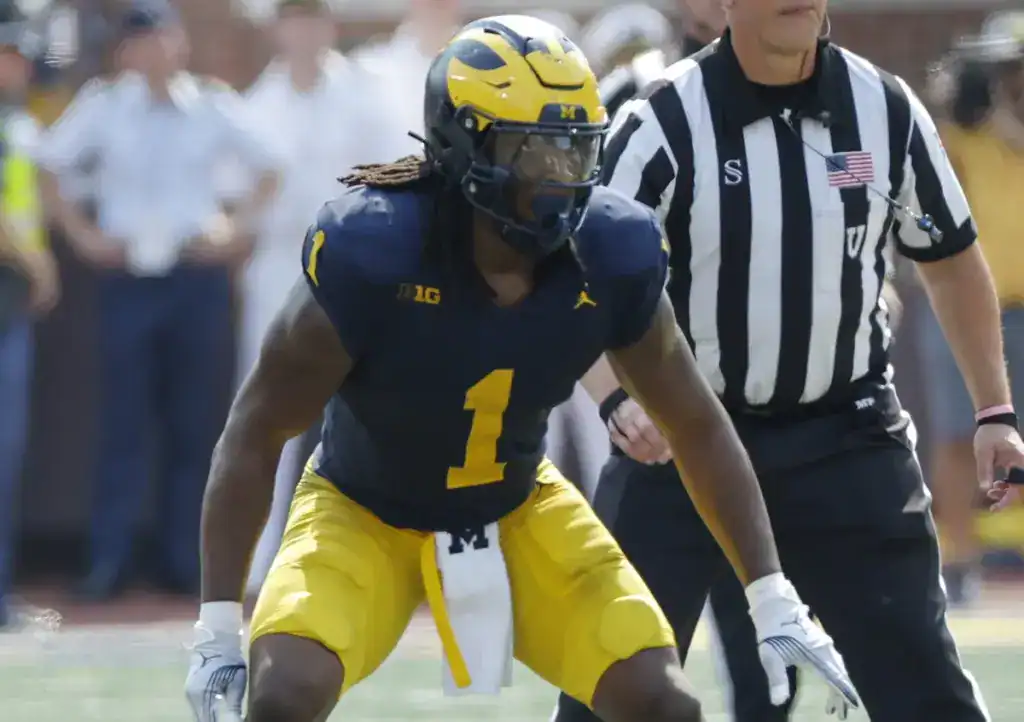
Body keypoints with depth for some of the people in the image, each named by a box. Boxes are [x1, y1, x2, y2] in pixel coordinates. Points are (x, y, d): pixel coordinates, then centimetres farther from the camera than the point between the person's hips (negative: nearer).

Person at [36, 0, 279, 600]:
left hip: (199, 275, 1)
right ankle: (109, 559, 0)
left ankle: (185, 560, 10)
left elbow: (270, 170, 9)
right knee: (125, 417, -3)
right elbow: (49, 169, 6)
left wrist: (238, 230, 0)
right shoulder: (103, 108, -1)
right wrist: (83, 235, 0)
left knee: (195, 422, 3)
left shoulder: (215, 108, 0)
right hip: (129, 275, -1)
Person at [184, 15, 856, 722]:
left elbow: (699, 426, -4)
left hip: (516, 506, 4)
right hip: (365, 510, -3)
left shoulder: (610, 258, -20)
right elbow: (257, 432, -20)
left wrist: (774, 601, -5)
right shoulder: (375, 253, -31)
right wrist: (218, 627, -21)